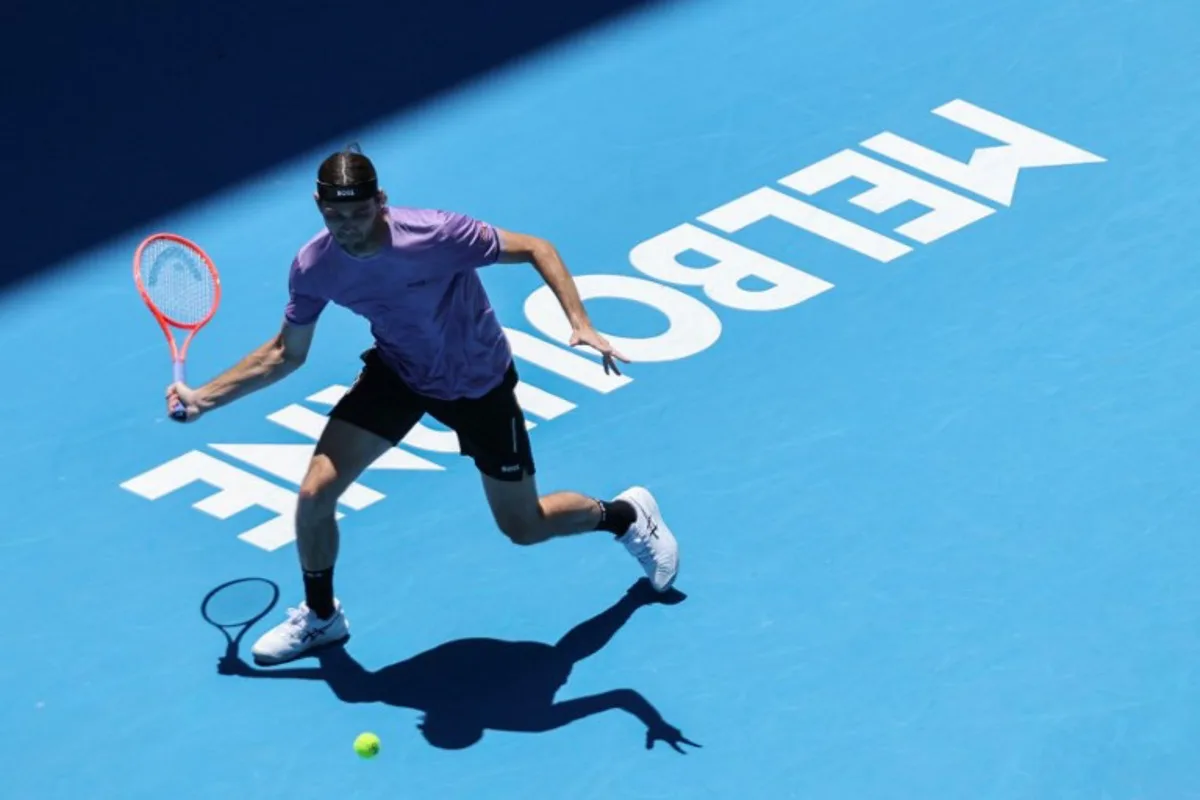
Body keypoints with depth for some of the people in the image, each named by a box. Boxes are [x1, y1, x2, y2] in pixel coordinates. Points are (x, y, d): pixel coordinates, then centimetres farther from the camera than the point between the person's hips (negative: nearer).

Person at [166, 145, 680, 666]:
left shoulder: (437, 235, -34)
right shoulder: (312, 268, -21)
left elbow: (537, 249, -23)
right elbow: (286, 353, -3)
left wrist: (580, 323, -36)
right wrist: (204, 398, -7)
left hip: (479, 383, -3)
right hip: (397, 372, 3)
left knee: (524, 529, 7)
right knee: (314, 495, -9)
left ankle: (627, 515, 40)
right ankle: (320, 618, 19)